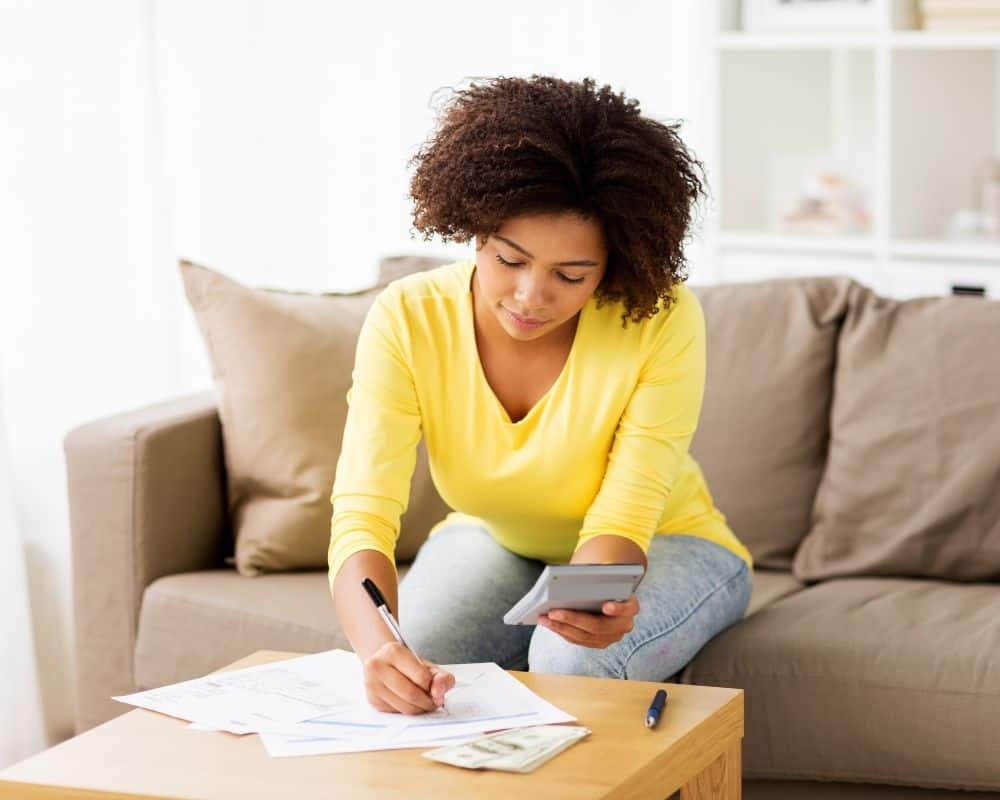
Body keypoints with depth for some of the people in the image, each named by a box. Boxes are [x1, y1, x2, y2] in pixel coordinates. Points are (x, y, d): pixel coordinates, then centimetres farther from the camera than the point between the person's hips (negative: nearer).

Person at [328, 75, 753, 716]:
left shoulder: (664, 323, -29)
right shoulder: (407, 320, -25)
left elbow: (620, 522, -28)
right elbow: (362, 518, -32)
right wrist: (377, 644, -54)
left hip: (662, 546, -1)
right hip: (492, 542, 1)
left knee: (573, 659, -34)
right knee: (402, 669, -30)